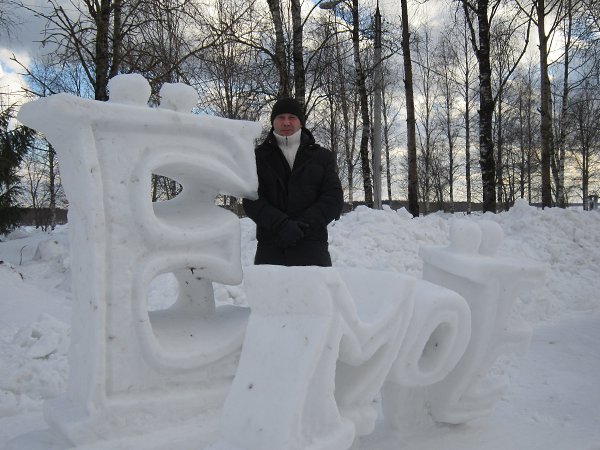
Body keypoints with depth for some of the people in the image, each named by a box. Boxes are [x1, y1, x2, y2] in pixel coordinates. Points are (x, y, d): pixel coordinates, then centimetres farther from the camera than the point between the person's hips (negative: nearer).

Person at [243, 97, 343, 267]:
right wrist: (281, 225, -17)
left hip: (312, 247, 0)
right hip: (270, 249, 0)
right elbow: (252, 201, 0)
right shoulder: (259, 156, 12)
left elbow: (334, 199, 3)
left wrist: (303, 225, -12)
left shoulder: (323, 156, 14)